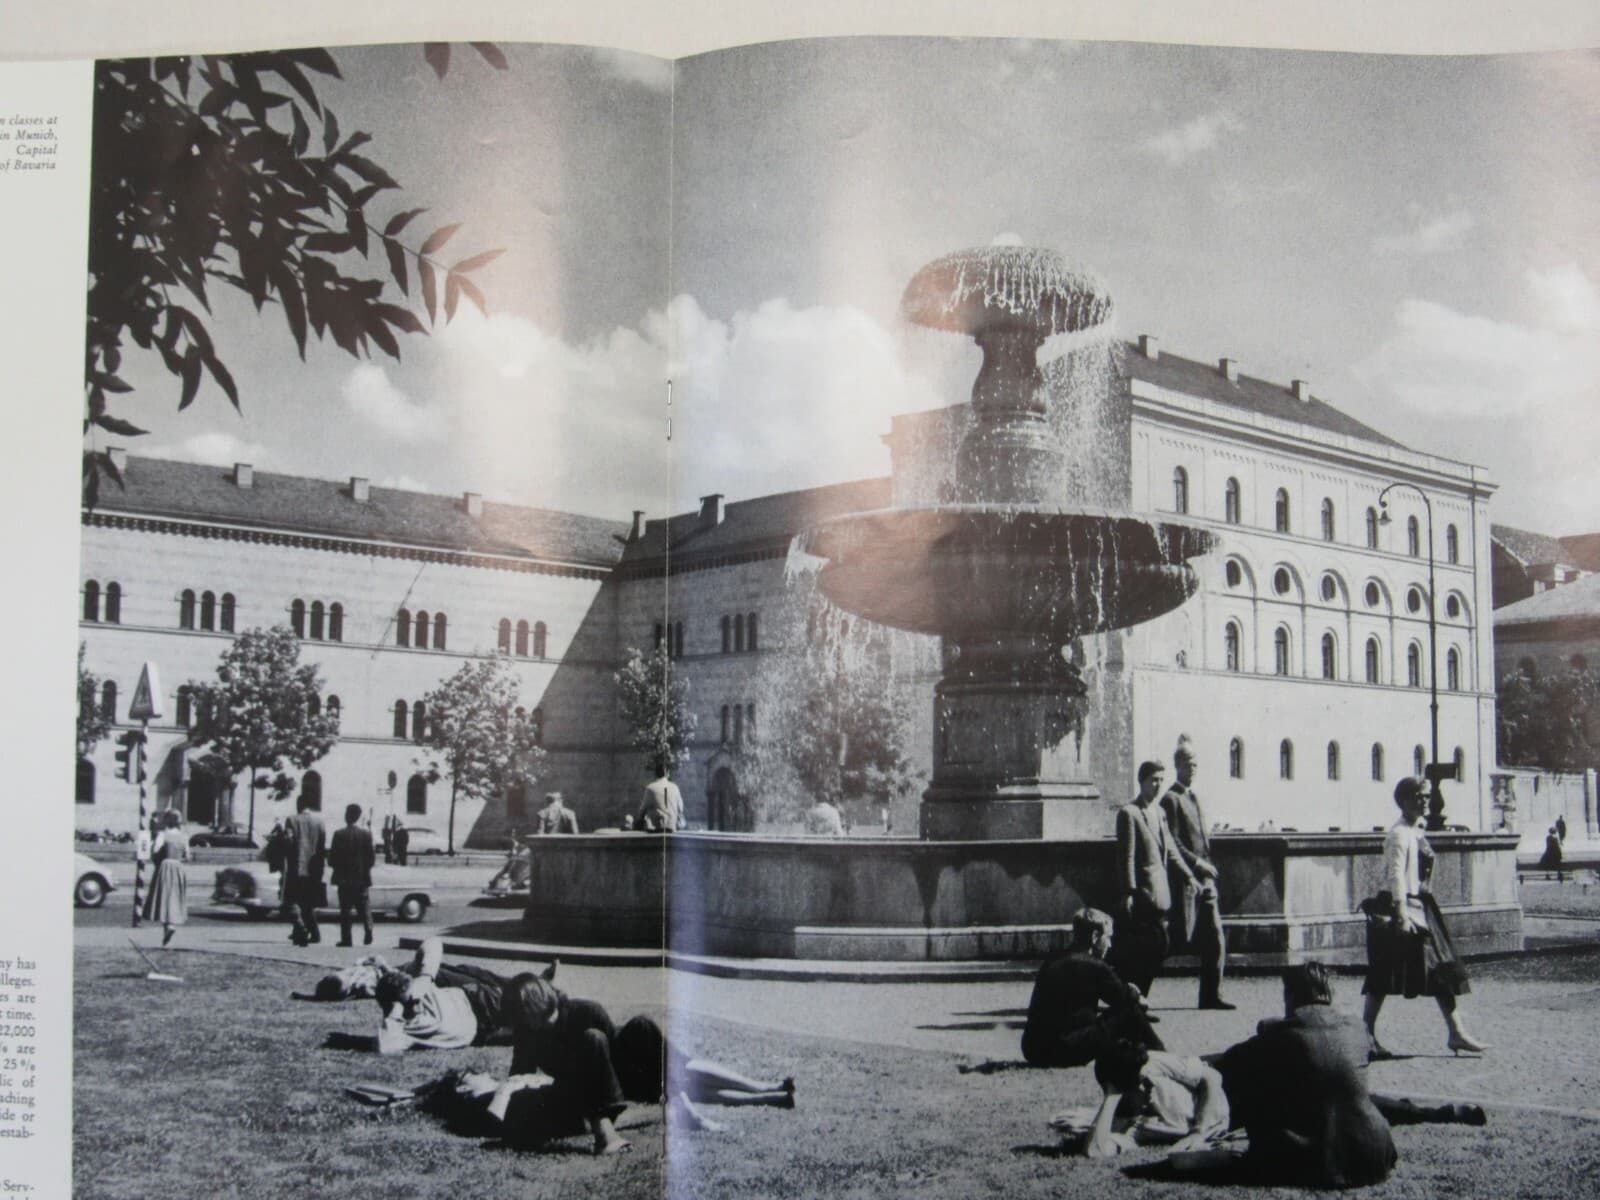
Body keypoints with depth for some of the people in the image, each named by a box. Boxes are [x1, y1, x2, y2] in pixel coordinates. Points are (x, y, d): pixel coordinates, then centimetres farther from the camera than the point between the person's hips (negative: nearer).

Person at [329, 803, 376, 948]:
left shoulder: (339, 834, -10)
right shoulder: (366, 834, -6)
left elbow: (332, 858, -10)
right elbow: (372, 858, -5)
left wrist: (338, 867, 9)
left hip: (344, 878, -1)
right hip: (362, 878, 1)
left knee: (345, 909, 4)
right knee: (364, 908, 14)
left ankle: (346, 939, 1)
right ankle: (368, 933, 1)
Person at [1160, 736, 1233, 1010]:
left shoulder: (1195, 798, 19)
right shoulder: (1171, 799, -7)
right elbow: (1172, 843, -15)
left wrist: (1209, 871, 12)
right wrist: (1197, 863, -17)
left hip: (1205, 882, 8)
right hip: (1184, 882, -8)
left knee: (1216, 941, 4)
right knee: (1178, 939, -6)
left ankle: (1211, 996, 10)